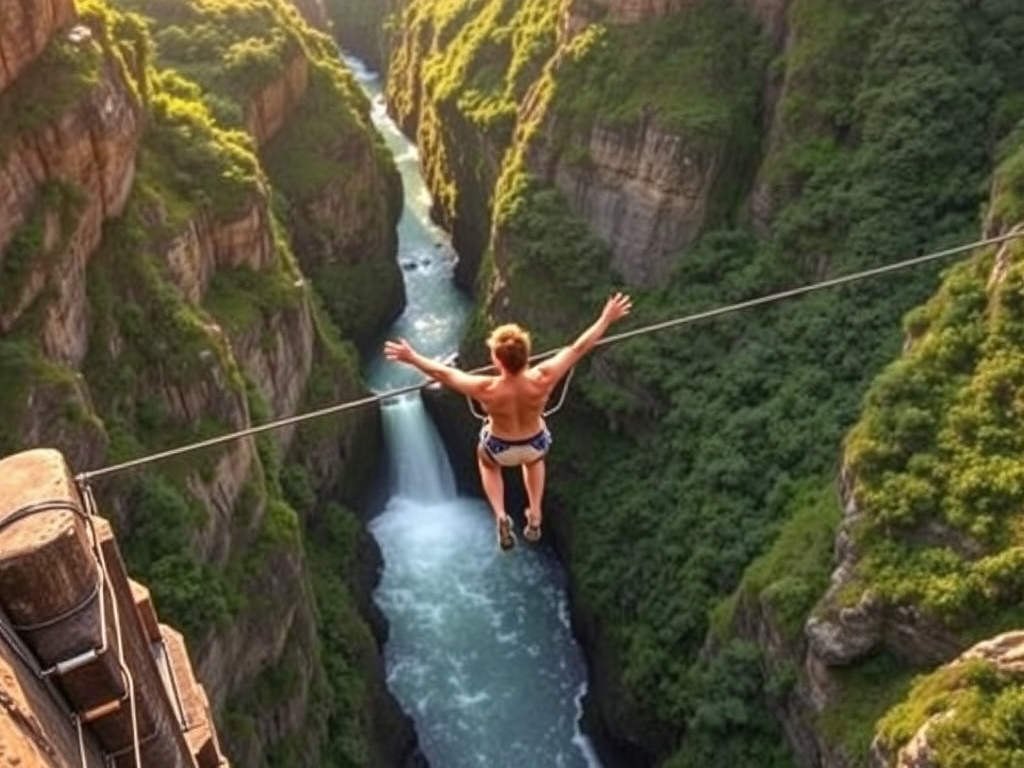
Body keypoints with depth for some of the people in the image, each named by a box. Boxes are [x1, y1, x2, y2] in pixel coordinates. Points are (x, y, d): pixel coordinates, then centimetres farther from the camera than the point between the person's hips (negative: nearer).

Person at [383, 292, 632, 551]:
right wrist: (607, 318, -15)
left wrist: (412, 358, -10)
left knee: (486, 461, 36)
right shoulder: (542, 380, -34)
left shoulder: (485, 391, -37)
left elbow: (443, 372, -24)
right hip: (536, 445, 2)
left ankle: (500, 515, 17)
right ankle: (535, 515, 38)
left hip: (500, 449, -1)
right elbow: (578, 348, -25)